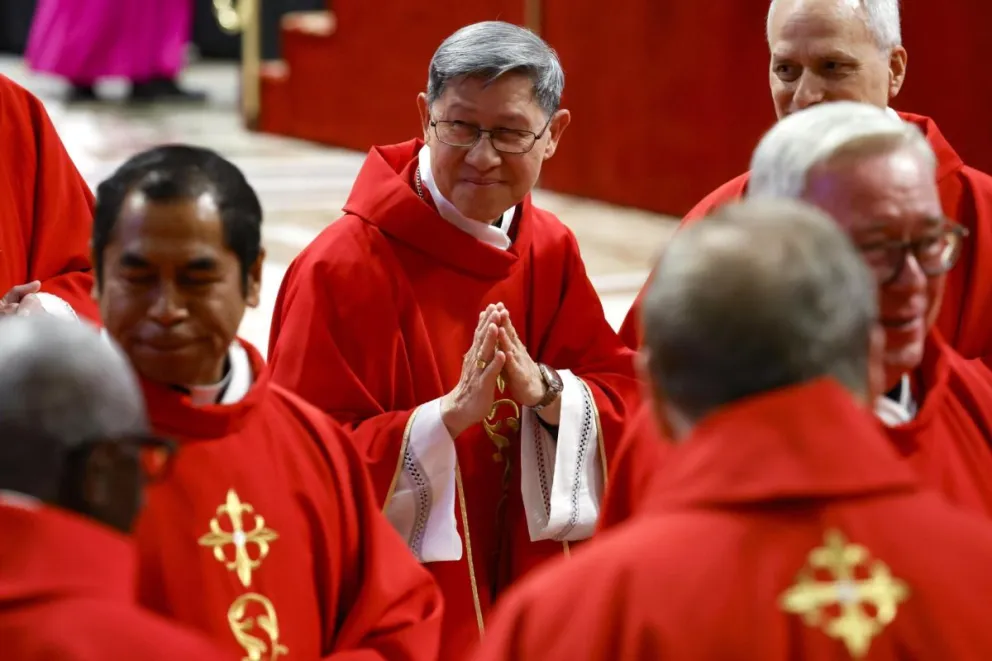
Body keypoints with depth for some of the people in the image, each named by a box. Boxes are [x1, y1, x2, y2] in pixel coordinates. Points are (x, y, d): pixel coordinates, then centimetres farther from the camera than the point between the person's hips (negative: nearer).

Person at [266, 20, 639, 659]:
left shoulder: (550, 250, 2)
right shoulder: (344, 267, -17)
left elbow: (626, 397, 0)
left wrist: (546, 392, -19)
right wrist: (451, 414, -29)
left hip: (525, 582, 6)